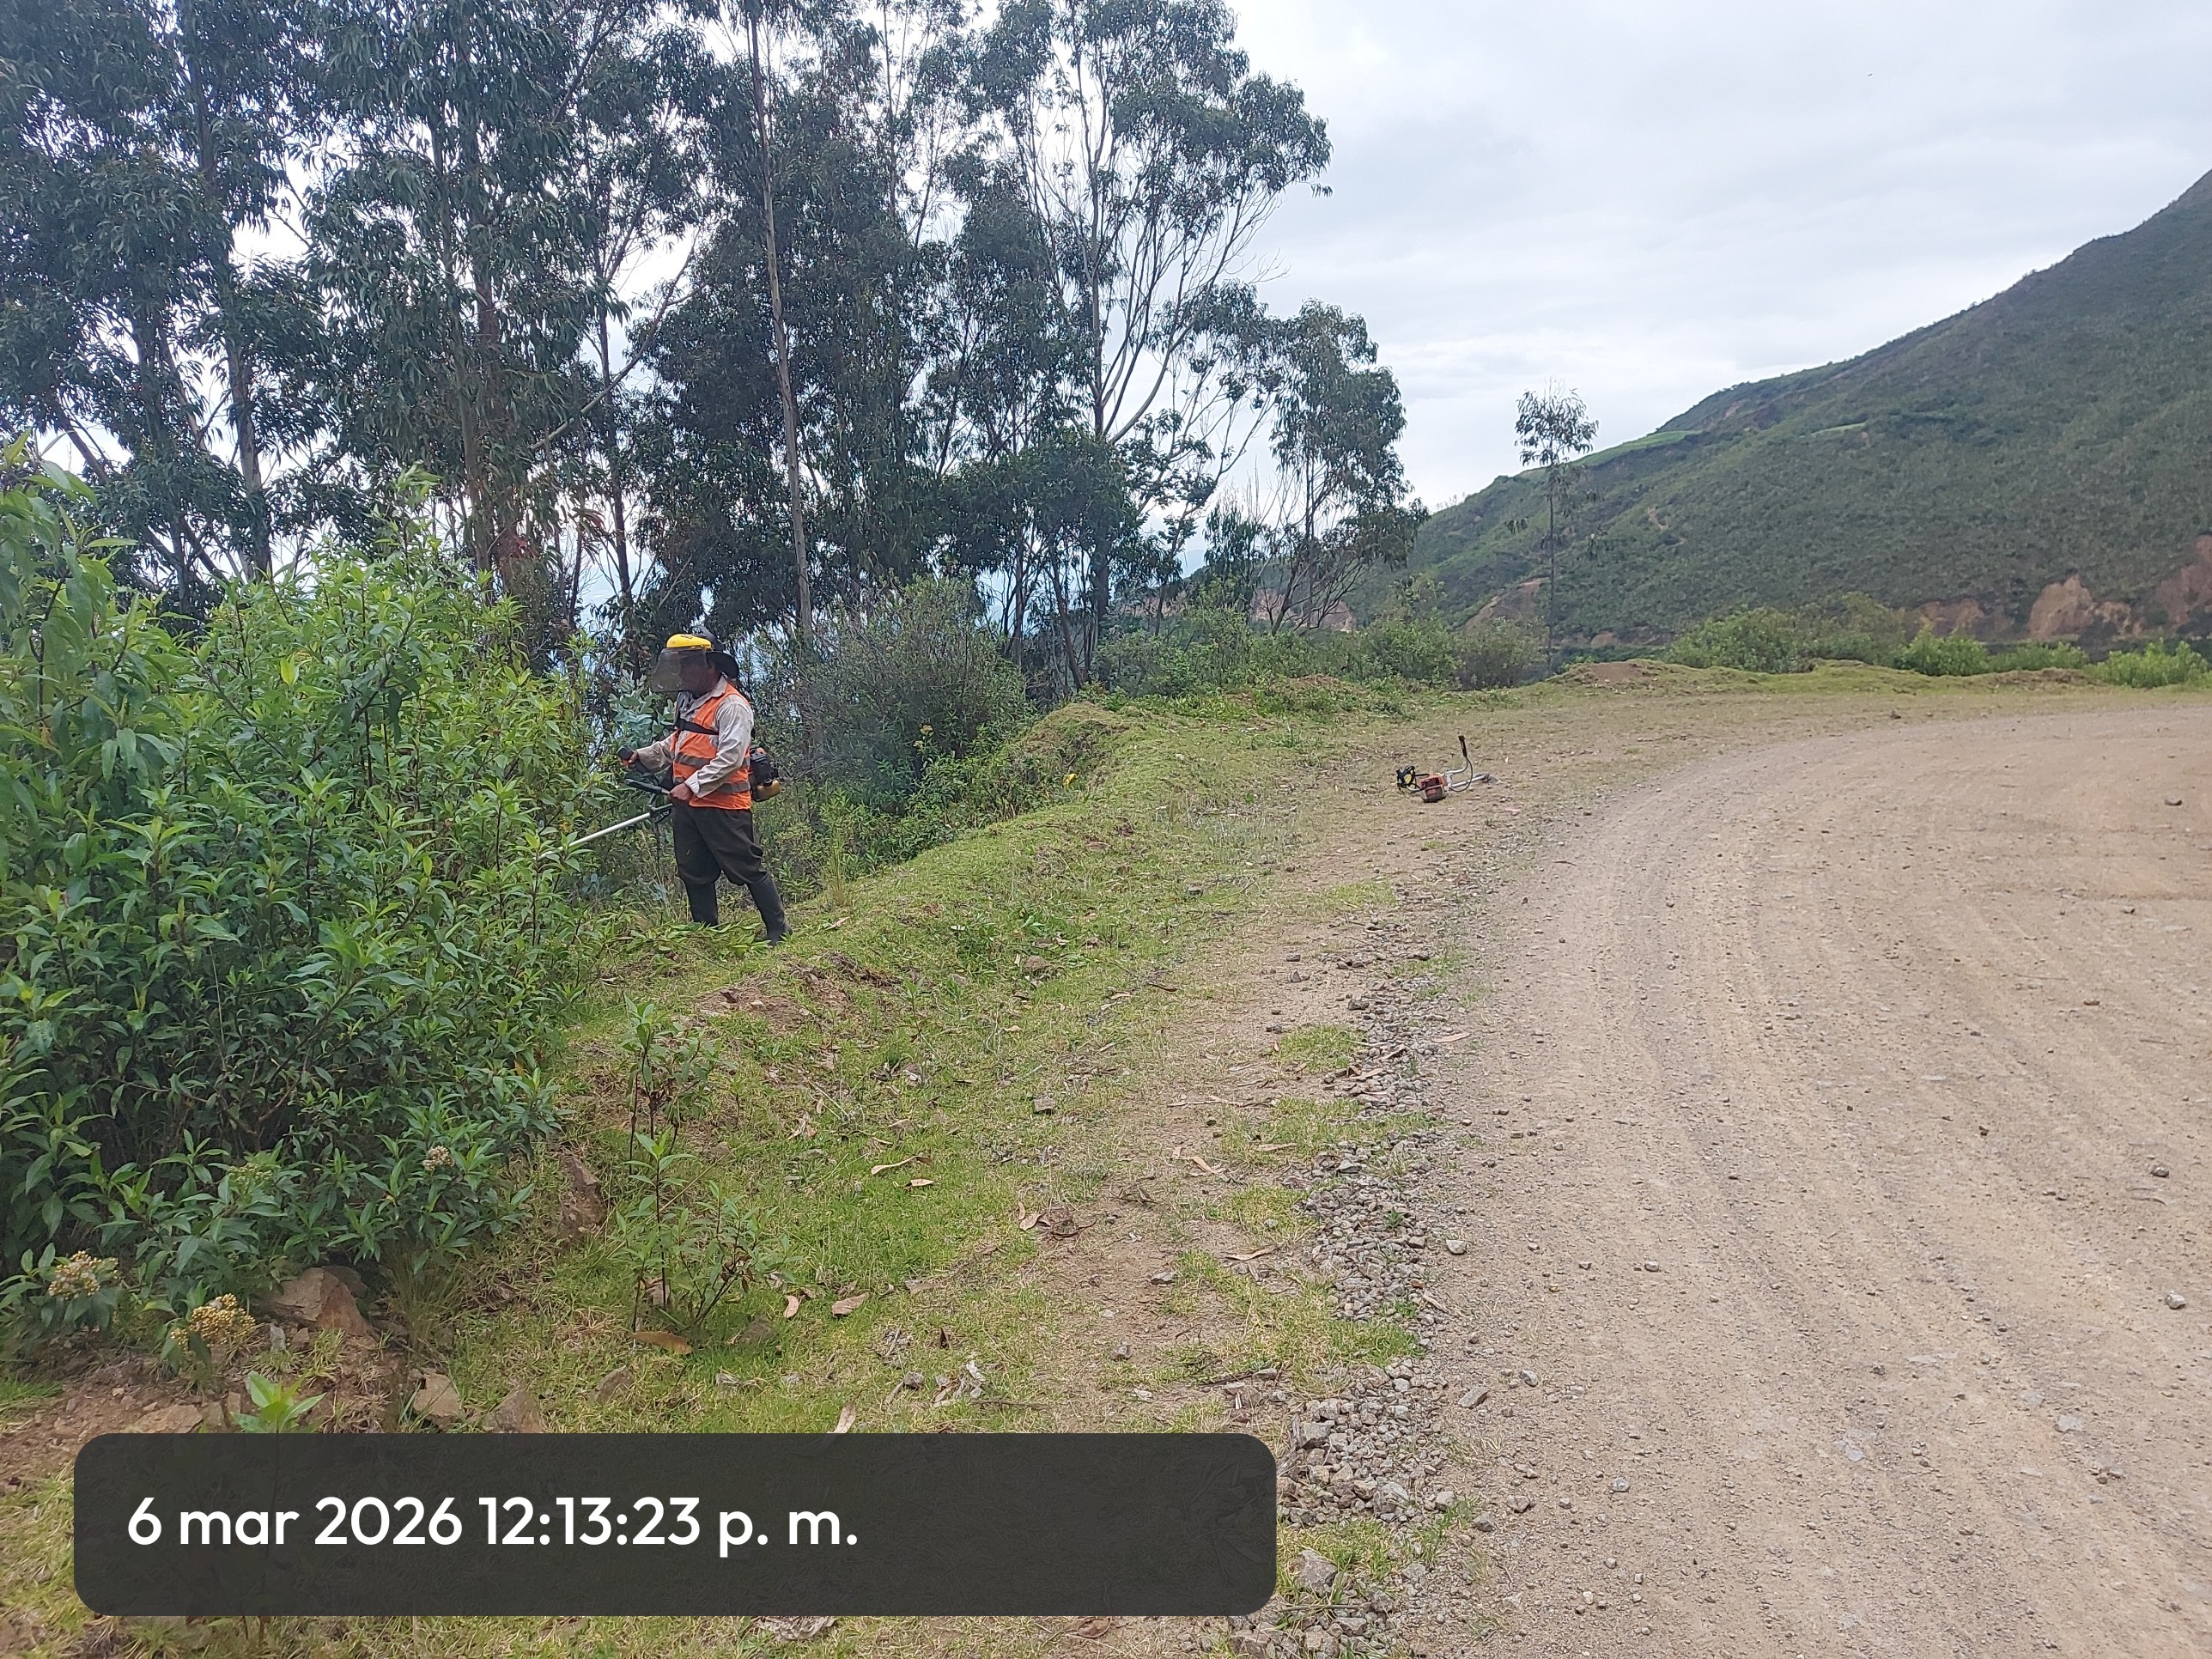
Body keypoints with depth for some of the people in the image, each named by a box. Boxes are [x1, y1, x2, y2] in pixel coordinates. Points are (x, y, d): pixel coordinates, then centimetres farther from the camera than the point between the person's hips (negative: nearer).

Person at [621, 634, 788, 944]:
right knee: (694, 874, 14)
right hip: (688, 804, 10)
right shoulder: (687, 699, 15)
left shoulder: (732, 706, -15)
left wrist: (693, 786, -27)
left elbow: (730, 758, -23)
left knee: (748, 869, -3)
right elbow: (675, 743, 27)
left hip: (723, 805, -9)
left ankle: (777, 931, 5)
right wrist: (642, 756, 11)